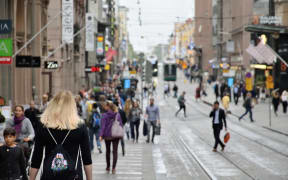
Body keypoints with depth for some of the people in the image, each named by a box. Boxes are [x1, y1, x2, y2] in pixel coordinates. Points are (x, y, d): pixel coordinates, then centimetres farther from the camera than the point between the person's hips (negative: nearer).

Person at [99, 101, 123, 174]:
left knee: (108, 151, 16)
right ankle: (113, 168, -7)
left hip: (107, 135, -1)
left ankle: (108, 167, 24)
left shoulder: (105, 115, -9)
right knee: (115, 151, 2)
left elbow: (103, 126, -12)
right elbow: (121, 125, 5)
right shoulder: (117, 115, 0)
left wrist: (101, 135, -12)